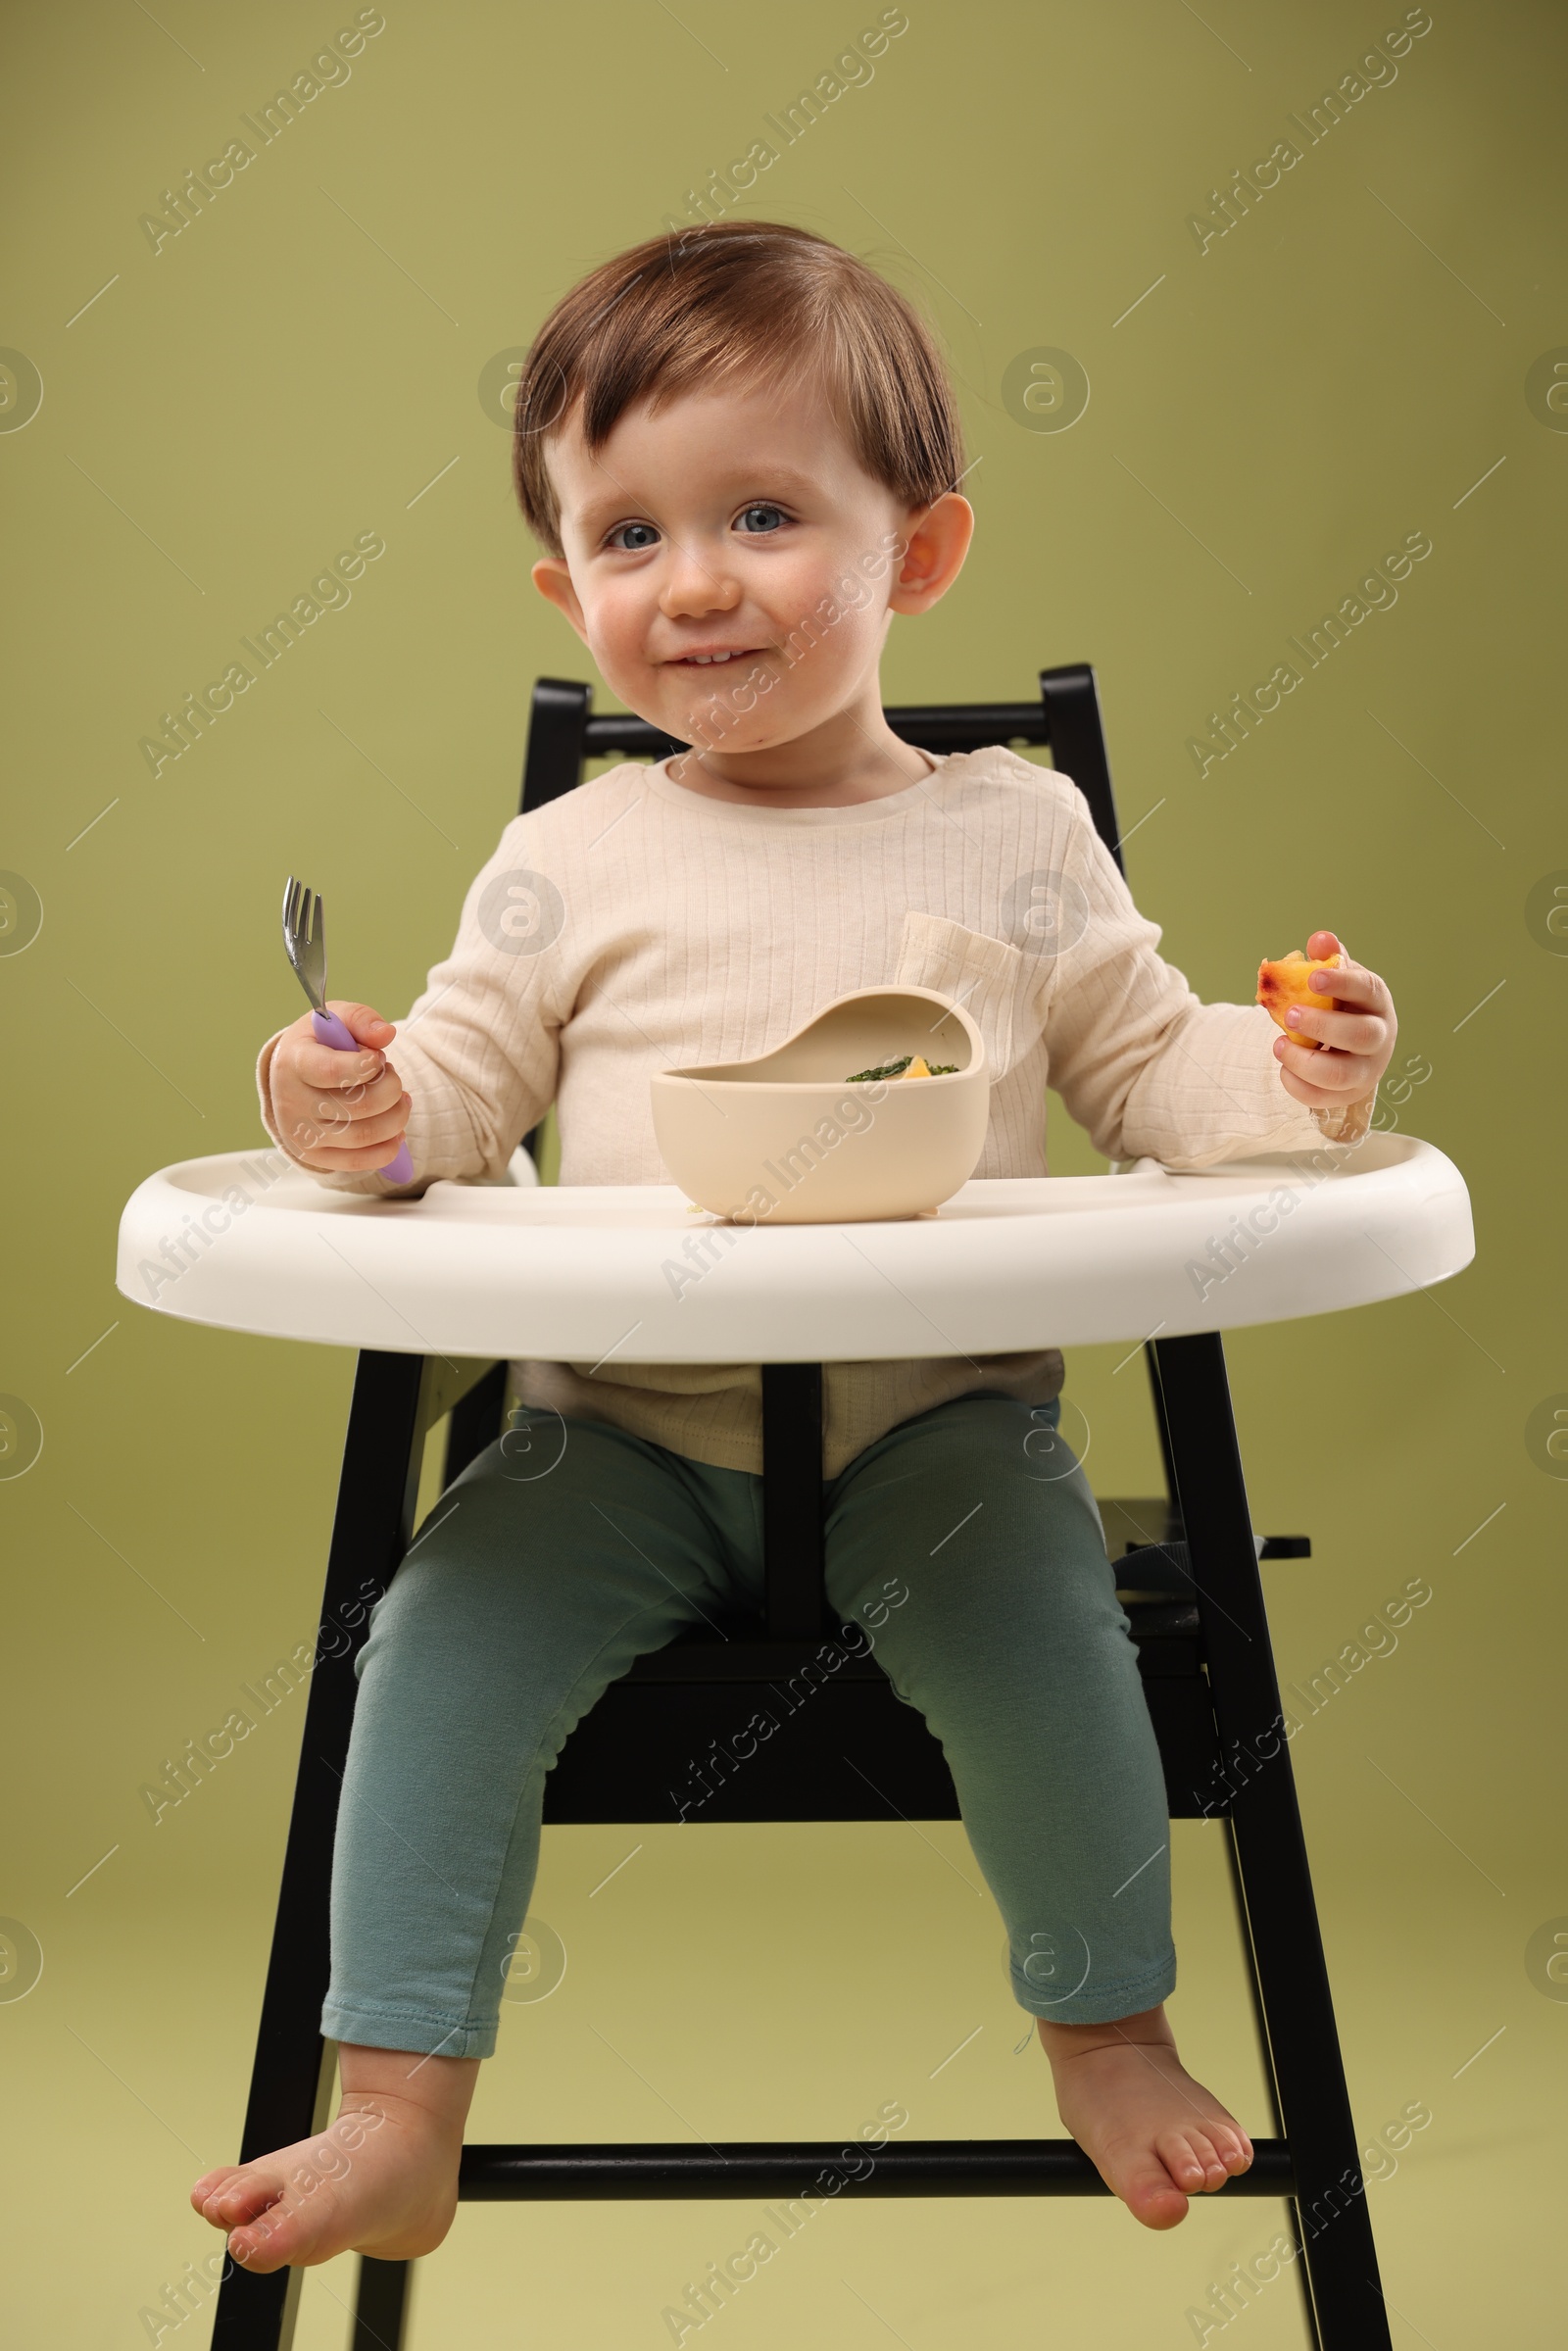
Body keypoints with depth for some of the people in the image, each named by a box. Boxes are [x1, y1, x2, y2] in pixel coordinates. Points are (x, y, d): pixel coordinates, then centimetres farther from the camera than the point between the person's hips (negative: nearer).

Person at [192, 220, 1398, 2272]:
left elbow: (1150, 1067, 8)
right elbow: (470, 1073, 7)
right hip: (628, 1427, 2)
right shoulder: (573, 860, 6)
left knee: (1036, 1629, -24)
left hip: (936, 1413, -1)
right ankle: (399, 2124, 1)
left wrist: (1294, 1076, -11)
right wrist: (361, 1110, -14)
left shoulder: (1012, 833, 6)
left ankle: (1111, 2027, 8)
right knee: (445, 1640, -17)